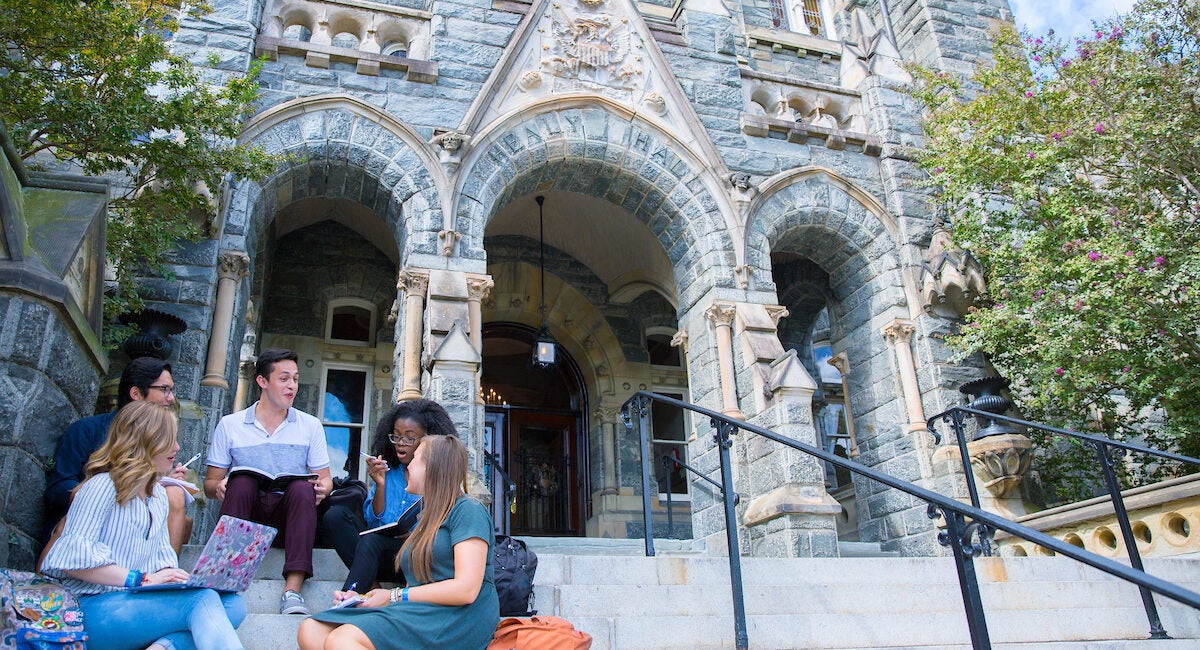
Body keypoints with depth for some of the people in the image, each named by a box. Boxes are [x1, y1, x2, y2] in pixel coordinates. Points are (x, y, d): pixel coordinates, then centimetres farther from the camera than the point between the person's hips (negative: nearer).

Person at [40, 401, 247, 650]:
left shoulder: (158, 495, 20)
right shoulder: (103, 487, -6)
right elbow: (74, 557, -17)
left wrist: (168, 576, -6)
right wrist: (140, 580, -19)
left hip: (141, 602, 8)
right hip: (95, 608, -7)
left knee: (233, 605, -20)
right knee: (202, 599, -31)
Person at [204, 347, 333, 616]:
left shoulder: (310, 426, 14)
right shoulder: (230, 425, 11)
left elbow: (324, 479, 11)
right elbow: (210, 482, 9)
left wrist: (321, 488, -14)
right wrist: (218, 488, -15)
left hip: (289, 515, 1)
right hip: (245, 515, 0)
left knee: (302, 487, -30)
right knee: (242, 481, -29)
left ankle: (292, 590, -40)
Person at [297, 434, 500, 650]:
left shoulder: (468, 510, -1)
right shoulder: (427, 519, 26)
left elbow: (466, 590, -13)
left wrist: (394, 596, -6)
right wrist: (364, 599, 4)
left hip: (459, 617, -9)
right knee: (310, 631, -11)